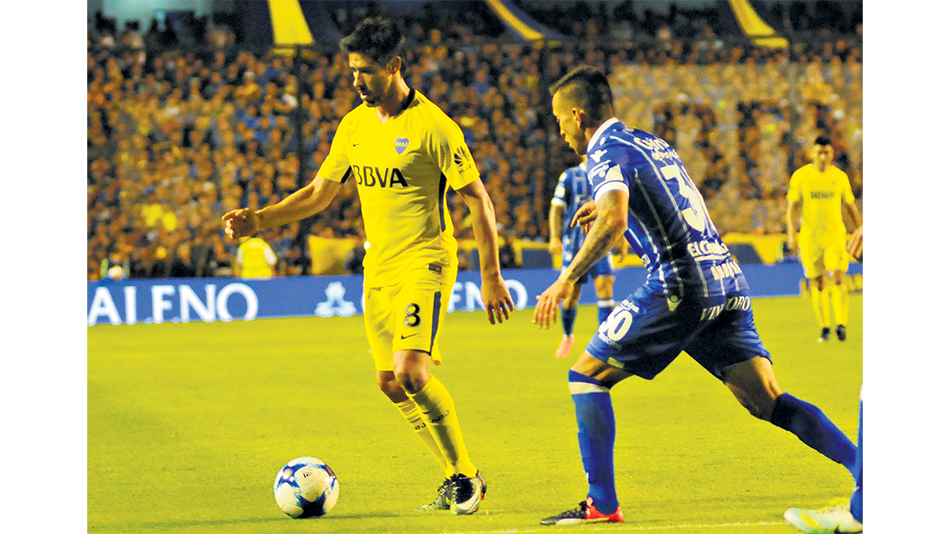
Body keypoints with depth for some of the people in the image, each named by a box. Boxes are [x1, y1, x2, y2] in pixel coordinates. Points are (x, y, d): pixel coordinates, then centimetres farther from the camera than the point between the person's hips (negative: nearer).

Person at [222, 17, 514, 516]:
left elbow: (478, 199, -9)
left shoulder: (433, 126, -13)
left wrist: (491, 278, -10)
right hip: (378, 267, 7)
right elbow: (320, 191, 16)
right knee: (390, 382, 7)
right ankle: (457, 477, 21)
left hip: (425, 262, -7)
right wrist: (259, 220, 2)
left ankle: (466, 477, -5)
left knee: (410, 372, -21)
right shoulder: (354, 125, 7)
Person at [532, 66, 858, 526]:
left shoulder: (607, 153, -3)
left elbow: (613, 222, -22)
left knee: (587, 376, 4)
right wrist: (607, 209, 36)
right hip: (726, 278, 8)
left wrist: (567, 280, -19)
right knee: (769, 402, 4)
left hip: (680, 286, -8)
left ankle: (602, 503, -2)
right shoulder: (655, 144, 23)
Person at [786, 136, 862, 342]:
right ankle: (824, 327, 12)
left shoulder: (840, 177, 6)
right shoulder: (800, 176, 1)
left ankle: (841, 324, -21)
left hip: (835, 234, 0)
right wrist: (792, 234, -8)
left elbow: (850, 207, 15)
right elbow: (792, 207, 3)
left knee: (838, 277, -16)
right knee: (818, 283, 1)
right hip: (810, 237, 0)